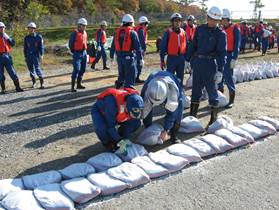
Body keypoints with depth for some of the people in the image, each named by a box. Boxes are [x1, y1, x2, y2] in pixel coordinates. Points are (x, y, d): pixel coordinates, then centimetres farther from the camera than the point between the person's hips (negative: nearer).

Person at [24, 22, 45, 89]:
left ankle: (42, 84, -8)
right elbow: (25, 48, 13)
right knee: (31, 70, 10)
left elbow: (41, 47, 0)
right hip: (29, 56, 4)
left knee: (38, 69, -13)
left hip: (36, 55, -4)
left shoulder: (39, 37, 0)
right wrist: (25, 56, 10)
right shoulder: (26, 38, 8)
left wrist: (41, 55, -8)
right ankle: (33, 82, 28)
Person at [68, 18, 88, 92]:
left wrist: (85, 50, 13)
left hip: (84, 53, 8)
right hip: (77, 53, -8)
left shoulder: (85, 33, 11)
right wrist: (74, 52, -3)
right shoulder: (75, 33, -12)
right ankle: (72, 87, -10)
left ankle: (79, 84, 23)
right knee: (76, 70, -13)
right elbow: (70, 43, -8)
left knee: (82, 70, 12)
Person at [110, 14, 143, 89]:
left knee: (121, 73, 23)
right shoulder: (132, 32, -7)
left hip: (119, 56, 5)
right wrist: (141, 58, -9)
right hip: (129, 56, -5)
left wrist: (111, 56, 22)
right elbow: (137, 47, -11)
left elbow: (113, 46, 13)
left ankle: (118, 84, 28)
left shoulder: (117, 31, 8)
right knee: (130, 74, 2)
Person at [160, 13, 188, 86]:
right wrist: (162, 60, -8)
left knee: (180, 78, 14)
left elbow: (186, 46, 14)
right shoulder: (168, 32, -5)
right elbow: (163, 47, -5)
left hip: (181, 58, 5)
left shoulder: (183, 32, 8)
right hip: (171, 58, -4)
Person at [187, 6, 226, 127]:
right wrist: (189, 59, 12)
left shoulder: (221, 34, -5)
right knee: (196, 89, 12)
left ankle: (214, 118, 13)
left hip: (210, 63, -4)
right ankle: (192, 115, 24)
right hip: (197, 62, 4)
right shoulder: (200, 29, 7)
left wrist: (220, 71, -17)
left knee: (211, 90, 2)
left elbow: (222, 53, -10)